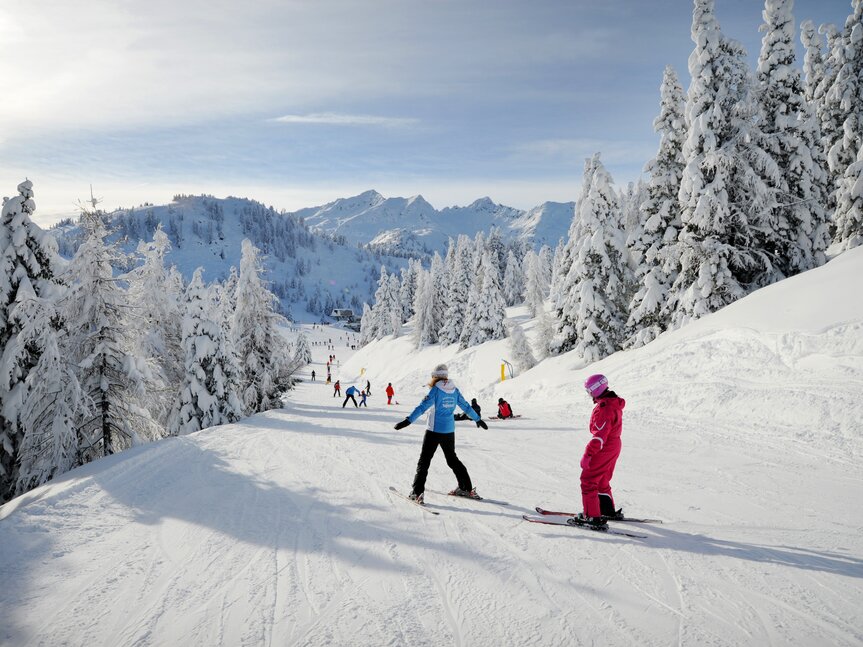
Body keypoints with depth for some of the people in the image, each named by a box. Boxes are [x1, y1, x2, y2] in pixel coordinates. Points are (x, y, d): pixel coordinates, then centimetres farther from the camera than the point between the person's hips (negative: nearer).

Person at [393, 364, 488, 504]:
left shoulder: (435, 390, -11)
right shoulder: (454, 390, 5)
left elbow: (423, 407, -21)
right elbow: (466, 406, 14)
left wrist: (408, 420, -25)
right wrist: (478, 419, 27)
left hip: (434, 430, -5)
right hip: (449, 431, 5)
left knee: (424, 460, 1)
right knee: (452, 459, 21)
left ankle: (417, 492, -7)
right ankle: (466, 488, 24)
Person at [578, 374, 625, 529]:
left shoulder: (603, 409, -26)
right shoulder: (614, 403, 5)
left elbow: (599, 436, -28)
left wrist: (587, 455, -26)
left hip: (603, 450, -10)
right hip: (614, 446, 10)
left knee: (588, 481, -2)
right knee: (602, 480, 24)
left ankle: (593, 517, -1)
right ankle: (609, 511, 36)